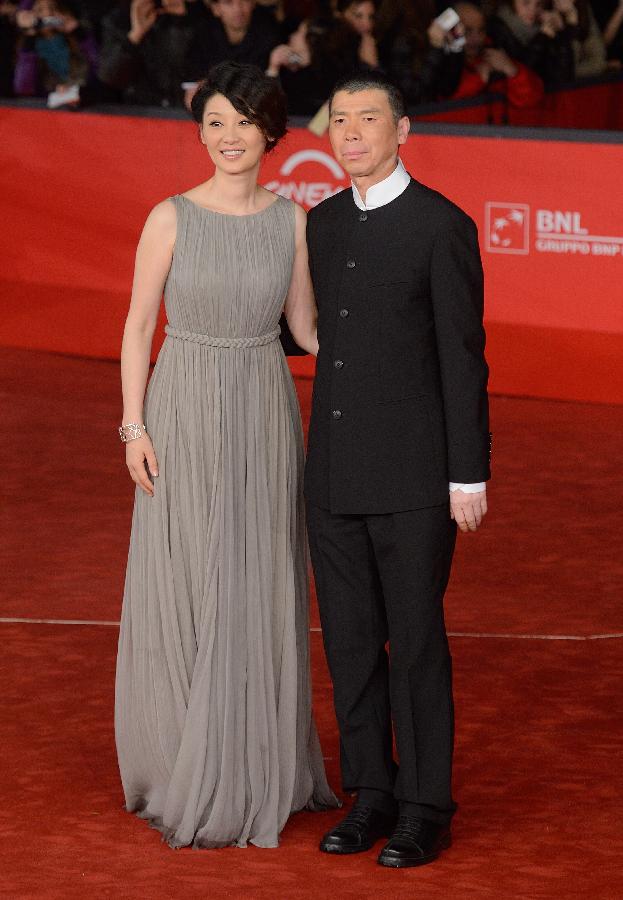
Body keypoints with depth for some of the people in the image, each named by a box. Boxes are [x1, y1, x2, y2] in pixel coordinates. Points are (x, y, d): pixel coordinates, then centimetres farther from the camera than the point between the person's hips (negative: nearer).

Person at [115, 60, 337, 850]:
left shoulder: (292, 221, 2)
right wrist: (134, 426, -8)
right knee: (179, 590, 4)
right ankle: (183, 770, 17)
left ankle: (255, 768, 22)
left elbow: (304, 326, 9)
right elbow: (139, 324, -3)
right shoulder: (171, 218, -6)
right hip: (185, 414, -2)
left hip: (265, 415, 2)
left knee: (260, 591, 8)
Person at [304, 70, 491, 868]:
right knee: (350, 640, 9)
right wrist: (319, 455, 14)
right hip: (335, 472, 6)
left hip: (415, 473, -6)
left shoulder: (442, 227, -9)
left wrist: (469, 476, -12)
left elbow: (463, 357, -10)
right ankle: (371, 794, 20)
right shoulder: (322, 226, 10)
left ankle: (425, 808, 10)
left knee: (416, 641, 0)